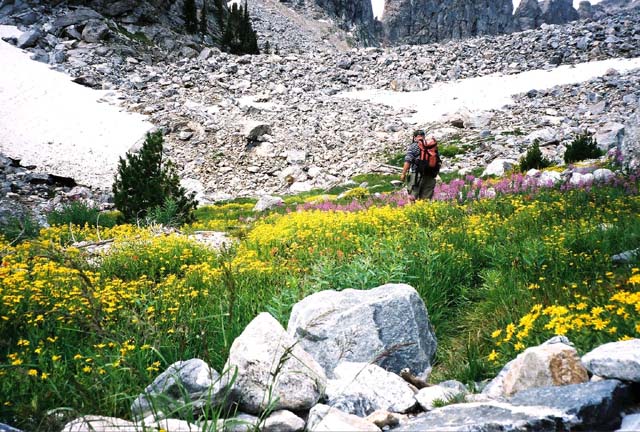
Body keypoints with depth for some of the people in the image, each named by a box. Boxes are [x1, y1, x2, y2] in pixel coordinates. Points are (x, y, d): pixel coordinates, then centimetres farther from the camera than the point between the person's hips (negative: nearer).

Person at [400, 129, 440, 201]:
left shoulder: (413, 146, -1)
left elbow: (408, 161, -11)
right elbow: (439, 162, 15)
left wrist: (403, 174, -9)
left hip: (417, 174, -5)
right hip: (430, 176, 5)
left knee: (412, 197, -4)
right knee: (427, 199, 9)